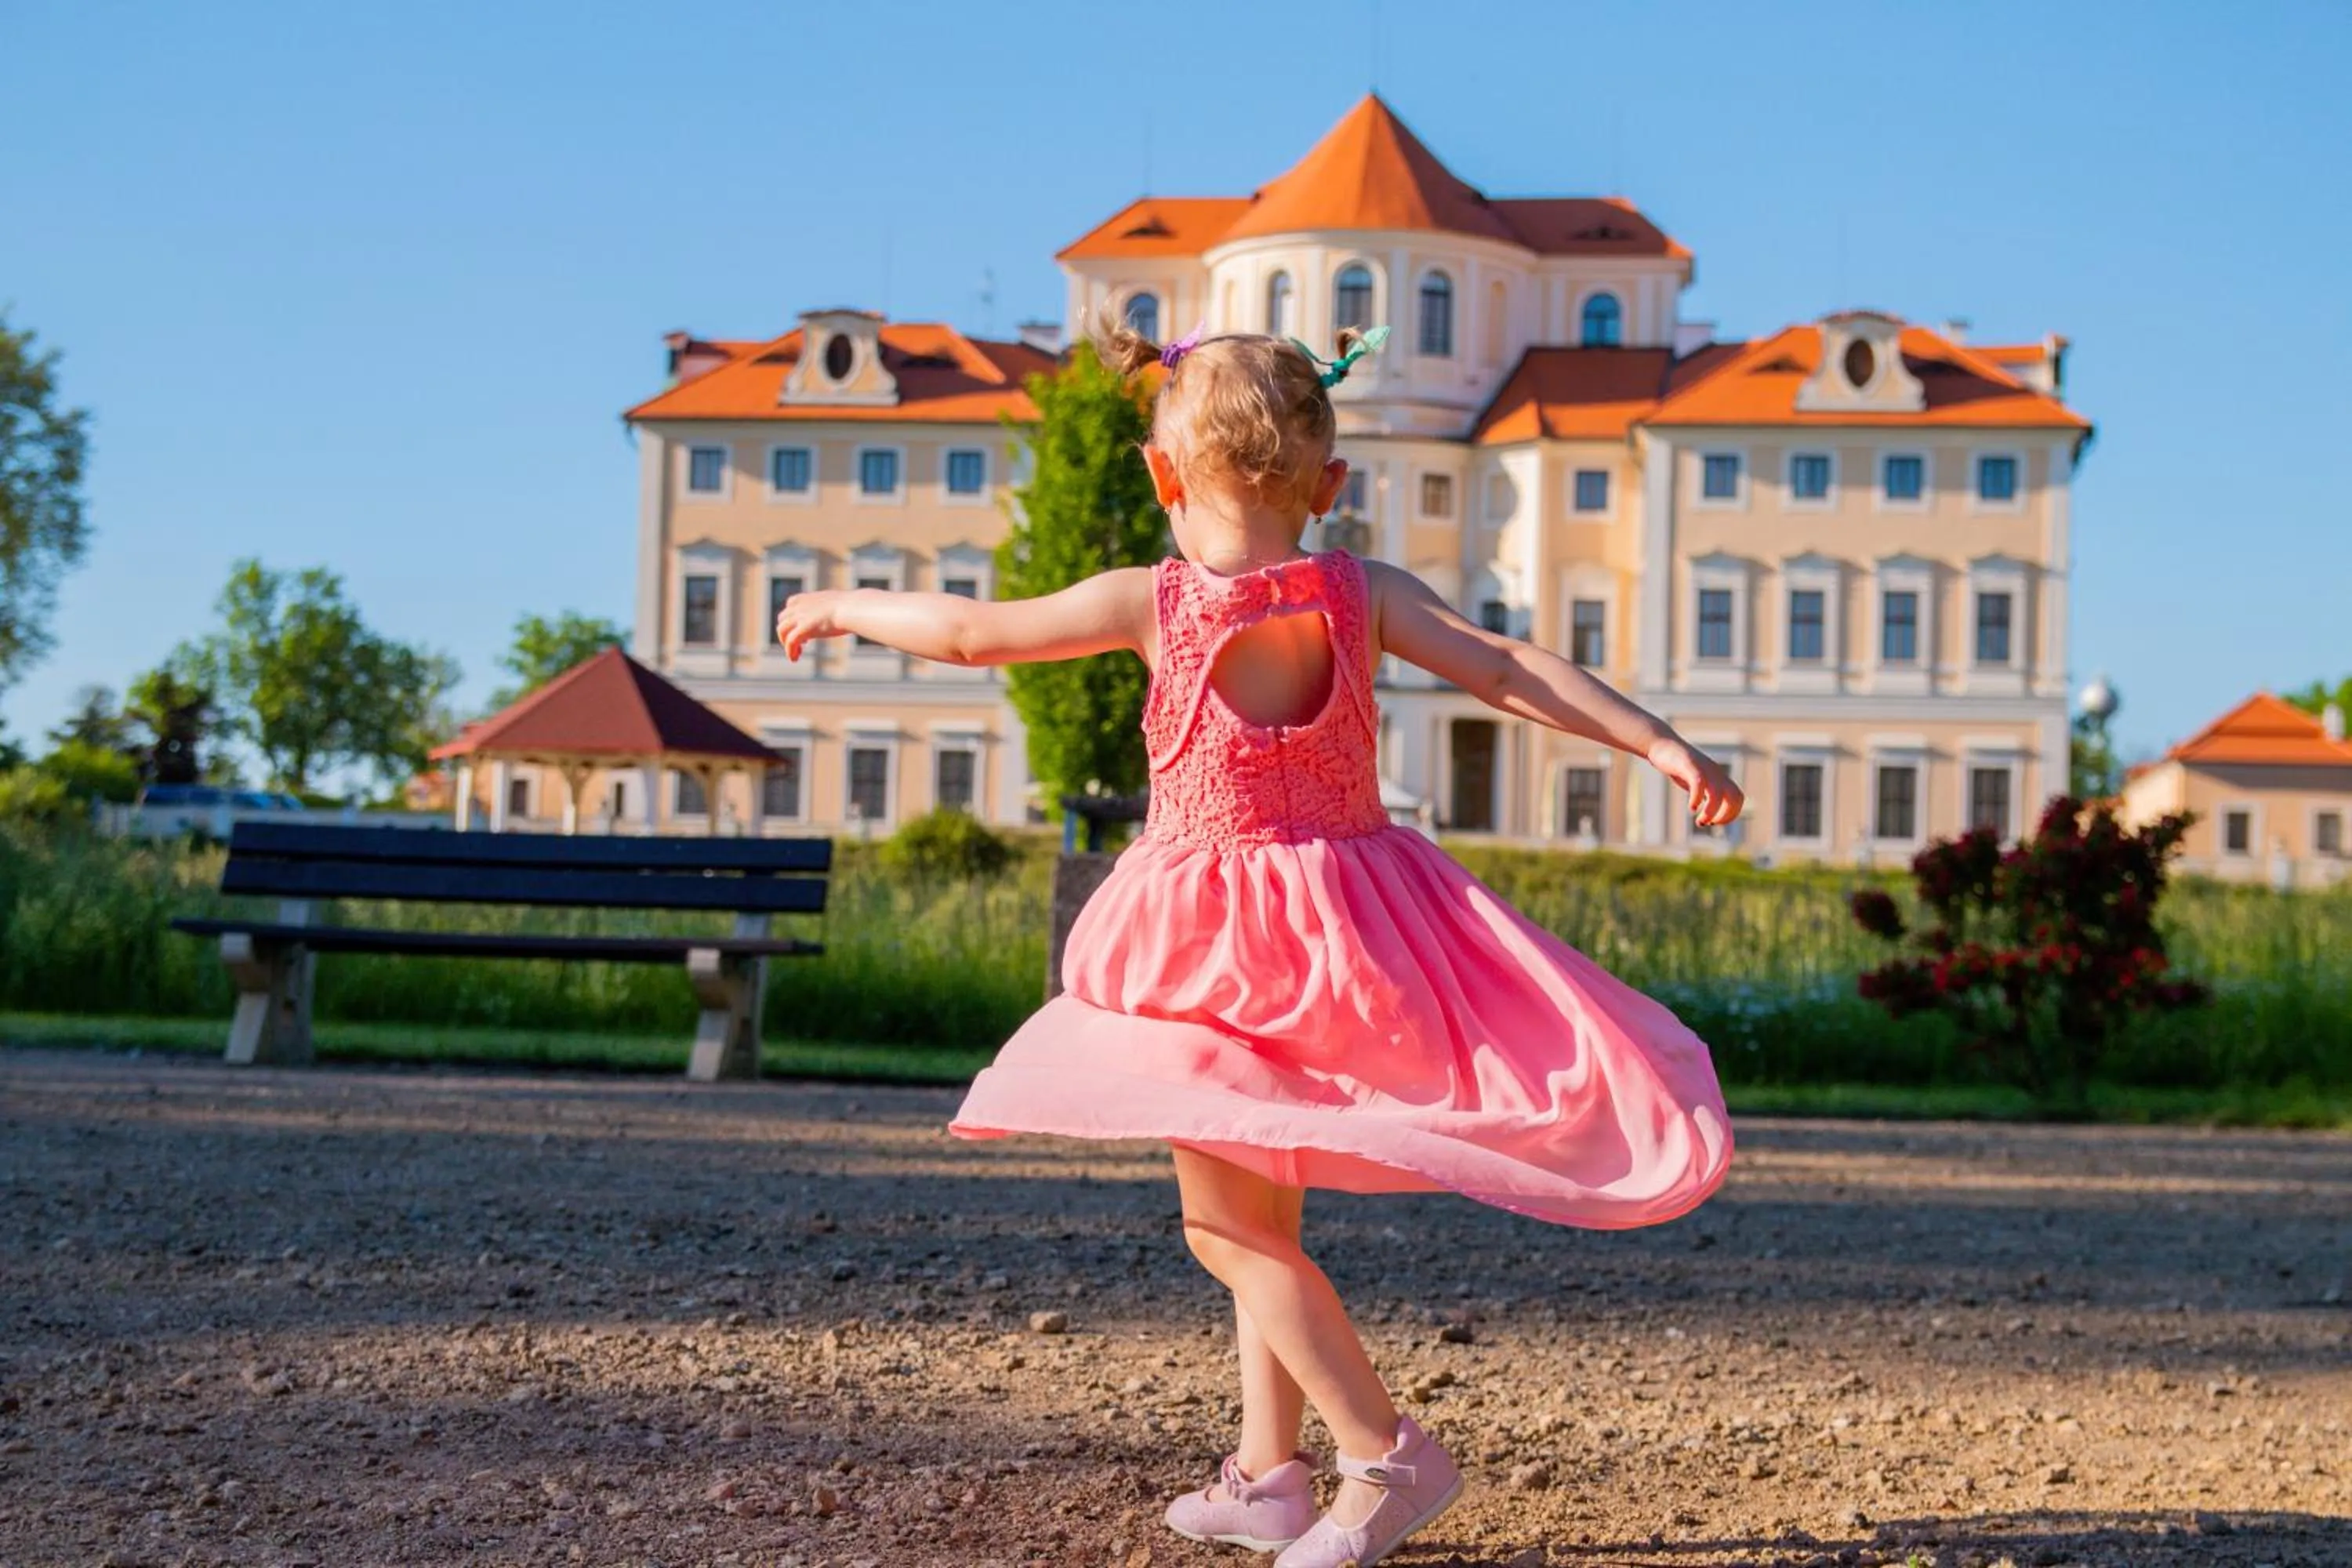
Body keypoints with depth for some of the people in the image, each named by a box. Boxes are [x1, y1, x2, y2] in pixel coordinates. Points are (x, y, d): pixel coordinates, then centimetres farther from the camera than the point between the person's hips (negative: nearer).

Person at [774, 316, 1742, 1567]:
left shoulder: (1152, 601, -8)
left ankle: (1389, 1454, -5)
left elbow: (970, 633, -1)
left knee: (1229, 1226, 1)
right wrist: (1659, 744, -10)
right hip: (1352, 929, 5)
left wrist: (842, 606, 15)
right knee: (1258, 1215, 18)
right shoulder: (1364, 593, -2)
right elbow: (1510, 670, -10)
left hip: (1220, 938, -5)